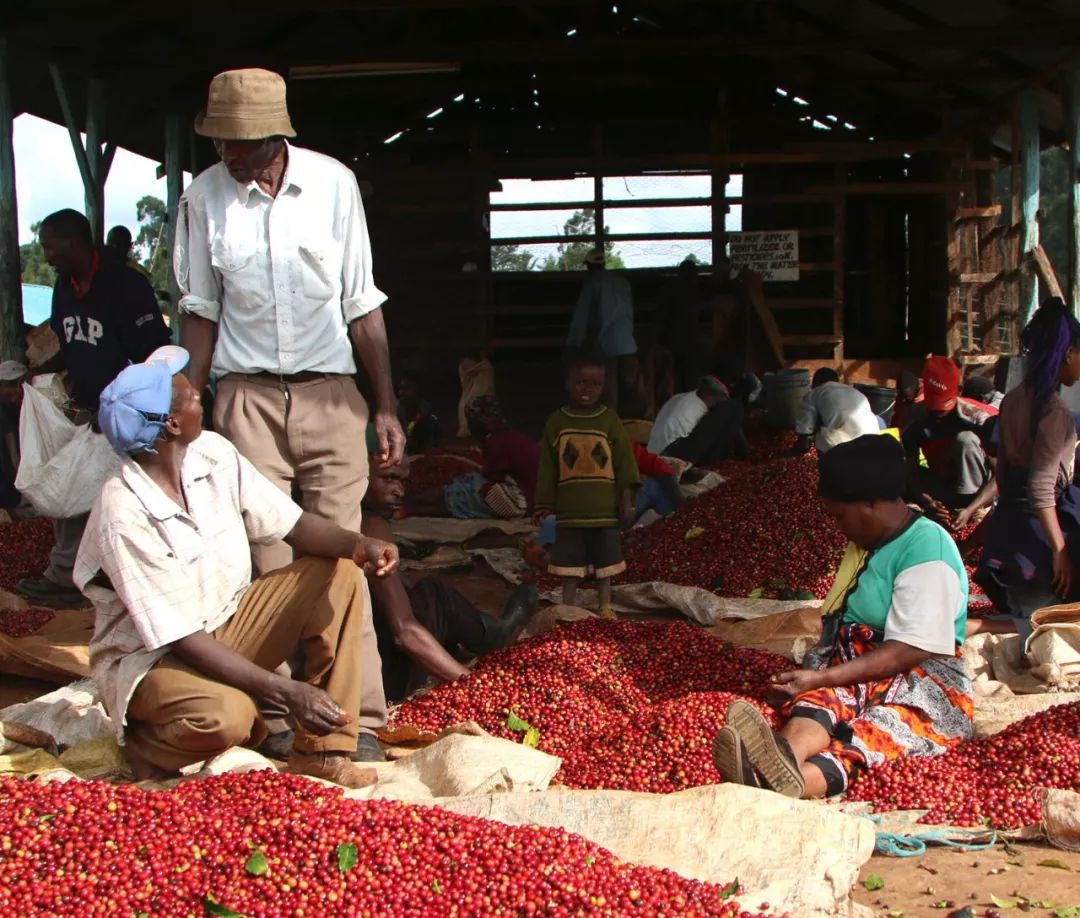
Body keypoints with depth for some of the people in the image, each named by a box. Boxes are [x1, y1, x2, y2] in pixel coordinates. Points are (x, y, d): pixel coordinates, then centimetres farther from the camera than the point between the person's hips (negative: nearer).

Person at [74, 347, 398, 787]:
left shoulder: (214, 454, -8)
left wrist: (357, 544, -24)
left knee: (342, 575, -8)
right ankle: (145, 744, -1)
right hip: (150, 657, -8)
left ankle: (321, 750, -8)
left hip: (228, 620, 8)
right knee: (226, 716, -37)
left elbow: (291, 522, -2)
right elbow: (182, 638, -28)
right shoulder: (123, 515, -28)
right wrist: (287, 691, -34)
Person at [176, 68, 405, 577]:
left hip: (330, 397, 0)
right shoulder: (204, 195, 0)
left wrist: (386, 406, 2)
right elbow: (202, 310, 10)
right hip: (245, 400, 0)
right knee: (265, 563, -1)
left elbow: (361, 304, 4)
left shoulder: (333, 181, -1)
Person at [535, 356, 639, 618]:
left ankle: (605, 607, 23)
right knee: (569, 563, 7)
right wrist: (544, 503, 4)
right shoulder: (556, 422, 1)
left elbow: (625, 462, -1)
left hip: (604, 508, 0)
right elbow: (547, 468, 4)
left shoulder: (610, 421, -2)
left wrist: (627, 500, -5)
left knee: (604, 564, 10)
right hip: (569, 510, 0)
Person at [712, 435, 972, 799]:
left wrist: (821, 678, -22)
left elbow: (909, 651, -19)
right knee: (822, 698, -29)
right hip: (859, 669, 6)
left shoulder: (926, 553, -11)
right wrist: (813, 674, 2)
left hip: (925, 678, -6)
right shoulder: (869, 542, 18)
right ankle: (786, 754, -64)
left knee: (881, 726, -38)